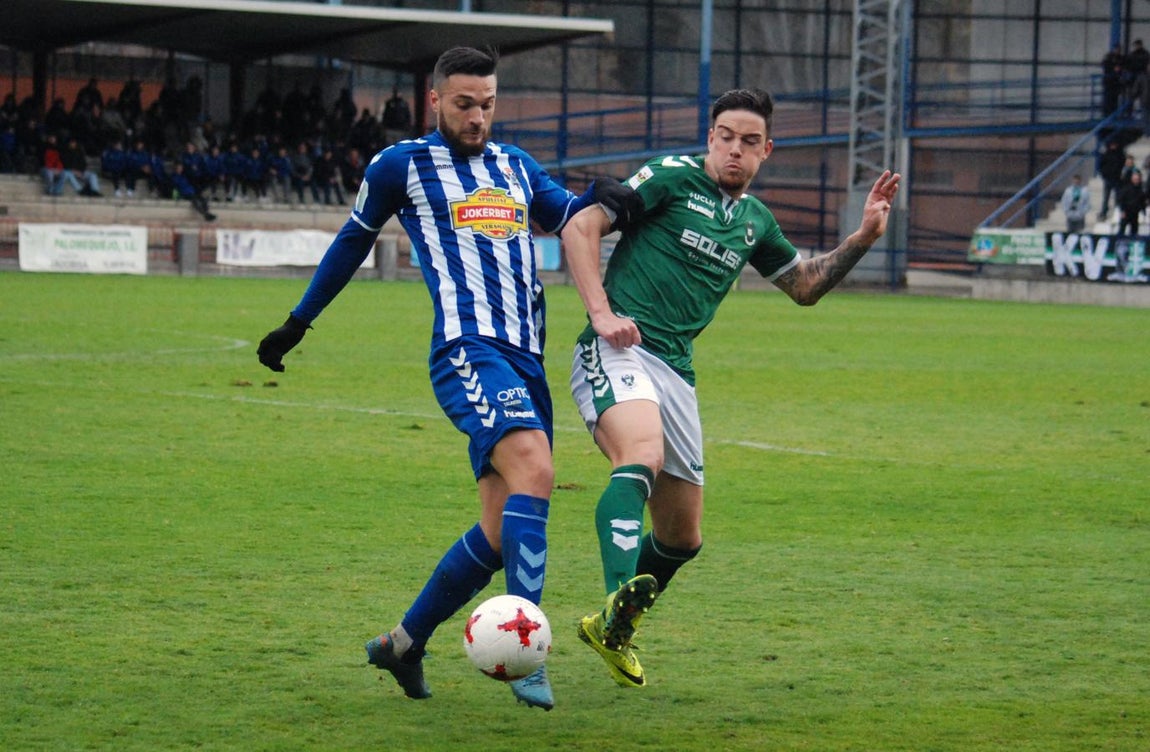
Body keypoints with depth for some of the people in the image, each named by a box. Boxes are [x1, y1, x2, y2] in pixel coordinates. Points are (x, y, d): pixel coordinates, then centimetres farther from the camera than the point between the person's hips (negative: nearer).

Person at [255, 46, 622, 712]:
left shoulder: (515, 165, 21)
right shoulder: (402, 166, 7)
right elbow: (354, 240, 19)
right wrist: (297, 324, 27)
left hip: (527, 360, 7)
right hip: (468, 351, -7)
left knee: (501, 531, 4)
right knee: (534, 469, -30)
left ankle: (406, 643, 22)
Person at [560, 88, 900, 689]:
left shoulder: (754, 221, 18)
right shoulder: (673, 177, -1)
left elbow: (805, 286, 32)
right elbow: (580, 228, -5)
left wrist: (862, 239, 19)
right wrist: (601, 312, -15)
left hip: (675, 370, 7)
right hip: (618, 349, -7)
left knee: (682, 537, 10)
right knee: (642, 456, -37)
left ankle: (614, 634, 33)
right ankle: (618, 602, -52)